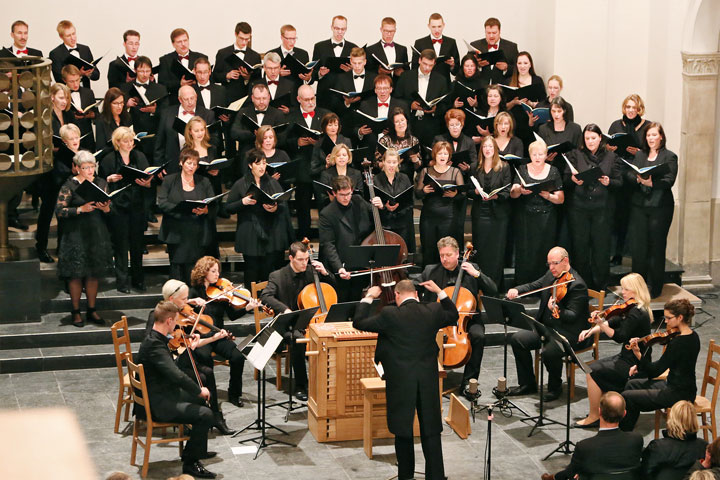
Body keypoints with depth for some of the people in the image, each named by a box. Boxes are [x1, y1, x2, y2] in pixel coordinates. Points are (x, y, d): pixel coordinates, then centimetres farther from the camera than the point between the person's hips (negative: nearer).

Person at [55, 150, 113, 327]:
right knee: (76, 274, 0)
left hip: (97, 233, 4)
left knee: (94, 273, 8)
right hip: (76, 235, -4)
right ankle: (76, 312, 10)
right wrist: (80, 209, -21)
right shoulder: (69, 185, -6)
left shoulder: (101, 183, 8)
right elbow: (59, 211, -11)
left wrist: (105, 207, -11)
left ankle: (91, 311, 19)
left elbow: (110, 208, 12)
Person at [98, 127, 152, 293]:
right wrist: (110, 179, -15)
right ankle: (122, 281, 7)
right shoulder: (108, 159, 0)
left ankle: (138, 279, 18)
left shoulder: (140, 157, 8)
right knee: (121, 244, 0)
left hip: (137, 206, 3)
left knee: (138, 243, 7)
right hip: (118, 207, -3)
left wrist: (146, 183, -13)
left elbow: (150, 181, 9)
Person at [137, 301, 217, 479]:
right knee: (205, 415, -19)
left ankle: (194, 449, 36)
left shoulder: (155, 339, 7)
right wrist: (199, 390, -22)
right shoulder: (154, 345, -27)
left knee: (203, 398, 24)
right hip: (158, 405, -11)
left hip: (164, 394, 11)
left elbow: (174, 367, 17)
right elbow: (176, 375, -33)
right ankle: (191, 462, -6)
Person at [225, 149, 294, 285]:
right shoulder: (240, 185, 4)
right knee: (252, 275, 0)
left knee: (271, 274, -1)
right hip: (250, 239, -1)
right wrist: (243, 202, -13)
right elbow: (228, 208, 4)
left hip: (273, 237, 2)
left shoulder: (273, 183, 11)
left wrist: (276, 208, -13)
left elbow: (284, 205, 10)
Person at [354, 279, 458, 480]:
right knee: (431, 433, 10)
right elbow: (453, 317, 20)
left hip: (400, 383, -3)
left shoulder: (390, 314, -13)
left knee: (403, 433, 10)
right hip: (428, 382, 3)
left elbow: (358, 322, -3)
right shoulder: (433, 311, -2)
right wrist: (439, 292, 21)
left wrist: (368, 297, 8)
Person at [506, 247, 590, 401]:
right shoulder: (551, 275, 7)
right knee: (517, 339, -6)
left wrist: (557, 311, -45)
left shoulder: (577, 285, -18)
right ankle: (527, 384, 6)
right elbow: (533, 286, 16)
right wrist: (516, 290, -6)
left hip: (569, 332, -9)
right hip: (546, 327, 9)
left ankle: (555, 387, -5)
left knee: (549, 351, -34)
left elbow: (573, 316, -24)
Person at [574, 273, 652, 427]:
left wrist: (601, 324, -33)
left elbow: (620, 337, -25)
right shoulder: (630, 309, 10)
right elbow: (613, 323, 11)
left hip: (633, 365, -10)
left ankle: (593, 417, -2)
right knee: (594, 367, 11)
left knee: (593, 371, -11)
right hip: (627, 358, 10)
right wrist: (591, 330, -2)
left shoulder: (636, 313, -21)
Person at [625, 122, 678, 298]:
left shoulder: (669, 157, 3)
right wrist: (638, 179, -15)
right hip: (639, 206, 3)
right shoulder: (639, 155, 15)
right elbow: (628, 174, 6)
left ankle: (655, 288, 8)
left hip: (660, 206, -3)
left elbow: (669, 180, -9)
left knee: (656, 247, -1)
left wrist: (652, 183, -25)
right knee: (638, 246, 1)